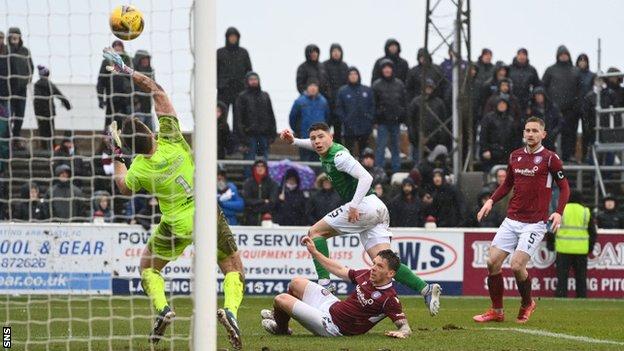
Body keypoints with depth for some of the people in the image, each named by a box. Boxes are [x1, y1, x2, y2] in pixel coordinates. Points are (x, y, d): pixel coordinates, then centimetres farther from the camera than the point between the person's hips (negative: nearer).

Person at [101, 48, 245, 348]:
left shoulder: (139, 171, -15)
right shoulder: (171, 139, -14)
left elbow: (123, 188, 12)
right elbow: (157, 90, -6)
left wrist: (116, 157, 18)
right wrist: (127, 71, -2)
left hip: (177, 225, -1)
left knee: (148, 267, 24)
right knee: (234, 270, 11)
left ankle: (162, 308, -2)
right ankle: (230, 310, -19)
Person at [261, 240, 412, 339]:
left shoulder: (389, 299, -25)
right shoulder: (367, 275, -3)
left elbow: (404, 326, -25)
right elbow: (340, 271, 12)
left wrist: (402, 333, -50)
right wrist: (314, 252, 16)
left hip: (331, 326, -8)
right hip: (333, 306, 8)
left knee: (280, 299, -7)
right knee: (296, 283, 22)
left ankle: (281, 329, 28)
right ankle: (278, 315, 46)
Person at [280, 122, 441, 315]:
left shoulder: (339, 155, -11)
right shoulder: (328, 151, 17)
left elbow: (366, 177, -21)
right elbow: (314, 145, 42)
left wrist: (354, 206, -27)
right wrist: (293, 141, 27)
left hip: (365, 204, -9)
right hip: (377, 211, 9)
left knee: (315, 232, -1)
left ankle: (324, 281, -13)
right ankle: (425, 289, -18)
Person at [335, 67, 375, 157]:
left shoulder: (367, 90, 8)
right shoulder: (342, 91, 1)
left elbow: (372, 106, 9)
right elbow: (338, 109, 0)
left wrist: (370, 118, -4)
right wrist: (345, 120, -11)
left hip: (365, 128, 2)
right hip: (349, 129, -2)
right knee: (349, 152, -1)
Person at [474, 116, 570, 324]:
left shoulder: (550, 158, -7)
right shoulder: (515, 156, 9)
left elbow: (564, 187, -2)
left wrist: (558, 212, -16)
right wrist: (491, 201, 8)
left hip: (535, 223, -6)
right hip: (512, 220, 6)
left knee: (517, 266, -15)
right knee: (493, 262, -3)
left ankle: (527, 305, 12)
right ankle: (497, 311, 10)